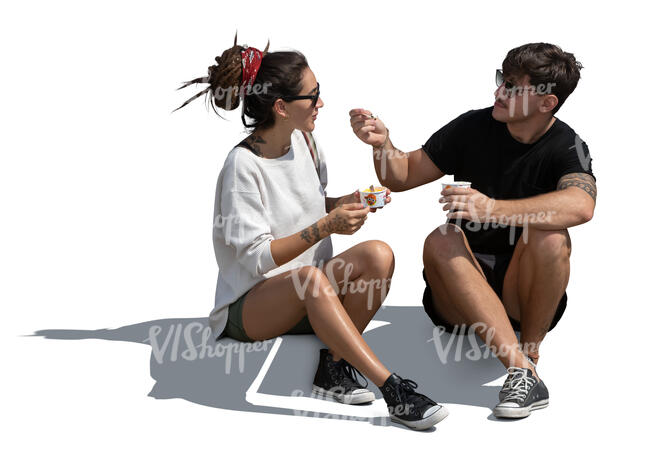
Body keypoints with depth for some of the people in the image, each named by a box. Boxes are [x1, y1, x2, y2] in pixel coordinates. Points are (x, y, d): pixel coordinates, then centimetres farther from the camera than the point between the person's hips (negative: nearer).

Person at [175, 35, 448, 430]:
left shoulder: (303, 140, 3)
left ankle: (335, 366, -13)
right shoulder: (243, 165, -19)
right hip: (248, 307, -7)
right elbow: (257, 257, -22)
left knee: (379, 254, -20)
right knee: (309, 278, -40)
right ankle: (393, 389, -40)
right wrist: (325, 227, -31)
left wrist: (346, 204, -1)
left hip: (308, 298, 7)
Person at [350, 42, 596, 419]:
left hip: (524, 295, -3)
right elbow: (402, 177, 7)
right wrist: (383, 144, -15)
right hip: (460, 299, 3)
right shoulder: (473, 128, 1)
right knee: (440, 242, -29)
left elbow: (581, 205, -32)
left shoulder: (566, 148, -8)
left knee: (550, 236, -30)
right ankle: (522, 371, -37)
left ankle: (530, 353, -15)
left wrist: (494, 208, -43)